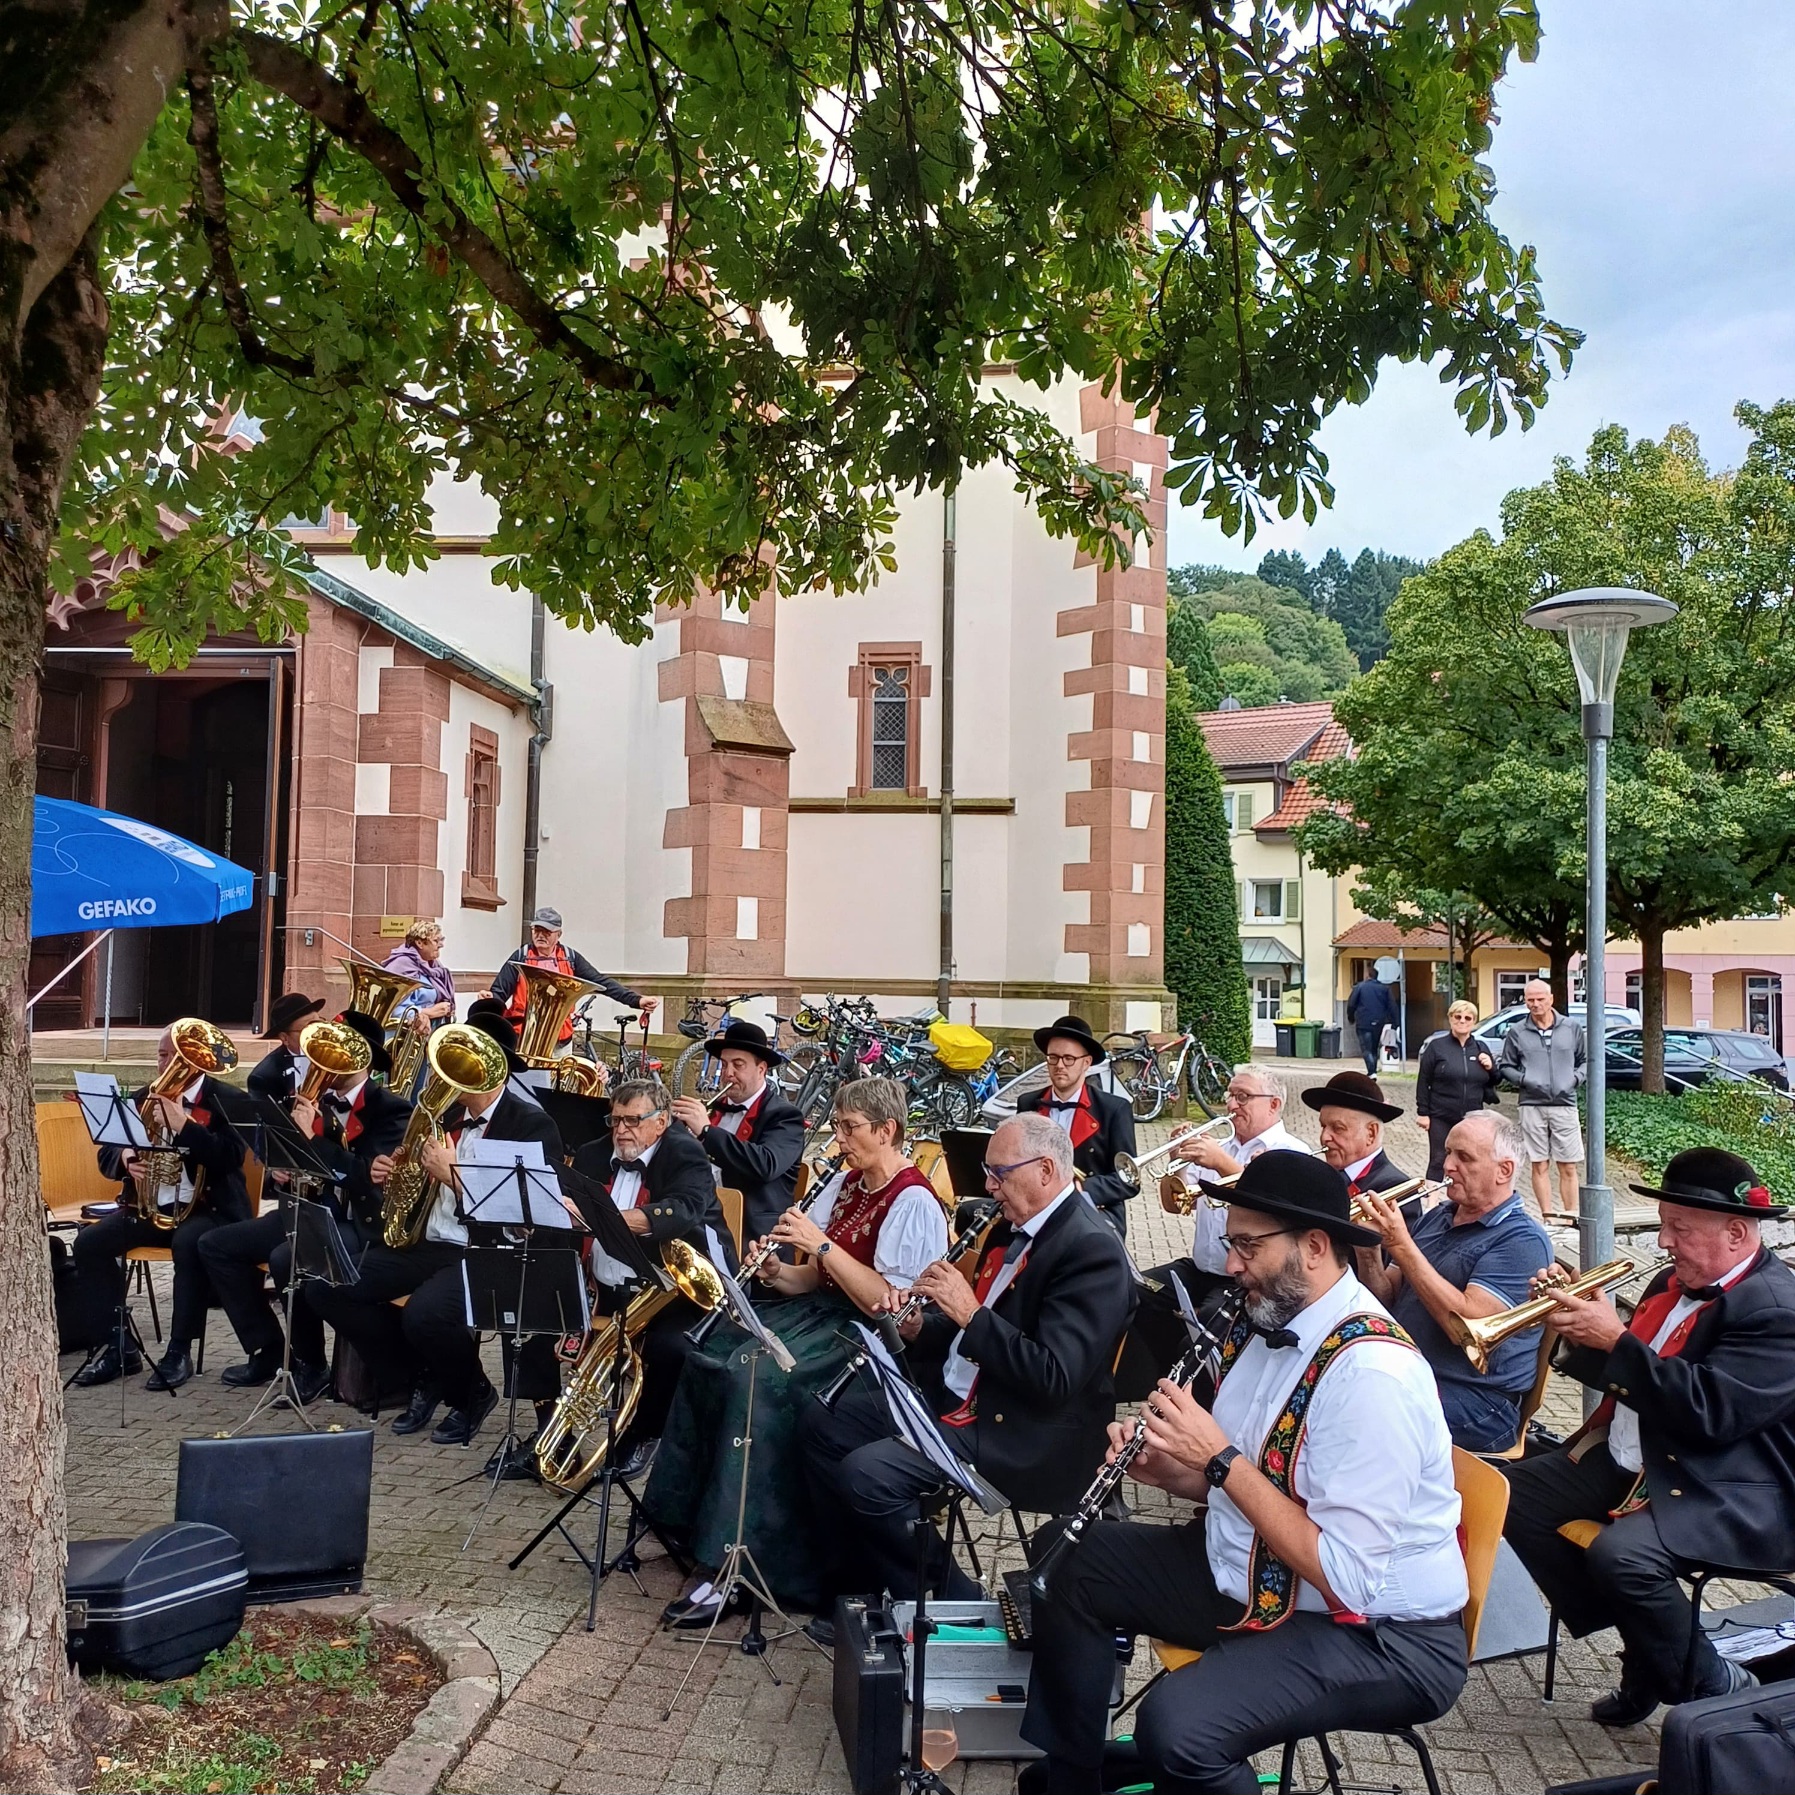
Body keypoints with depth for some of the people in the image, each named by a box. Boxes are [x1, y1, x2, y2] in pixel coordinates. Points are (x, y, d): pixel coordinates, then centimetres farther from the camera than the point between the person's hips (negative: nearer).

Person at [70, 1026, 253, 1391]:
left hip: (208, 1207, -6)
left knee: (189, 1244, -36)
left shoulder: (224, 1100, -7)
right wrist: (125, 1158, -15)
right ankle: (119, 1345, -4)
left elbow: (232, 1157, -20)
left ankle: (179, 1351, -21)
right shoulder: (141, 1099, 10)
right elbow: (106, 1156, 9)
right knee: (89, 1242, -14)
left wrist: (184, 1124, -28)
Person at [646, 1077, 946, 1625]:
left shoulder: (914, 1202, -13)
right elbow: (816, 1278, 14)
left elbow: (886, 1303, -20)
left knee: (756, 1377, -28)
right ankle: (692, 1515, -2)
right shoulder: (845, 1183, 12)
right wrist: (778, 1274, -7)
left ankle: (731, 1566, -22)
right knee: (709, 1354, -11)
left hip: (870, 1336, -8)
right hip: (820, 1309, 9)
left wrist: (822, 1244, -21)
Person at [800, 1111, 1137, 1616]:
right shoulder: (1014, 1230, 10)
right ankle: (856, 1575, 19)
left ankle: (945, 1597, -1)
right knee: (824, 1423, 8)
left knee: (866, 1473, -23)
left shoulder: (1093, 1251, -19)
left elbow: (1055, 1378, -26)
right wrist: (918, 1327, 0)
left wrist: (969, 1313, -24)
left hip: (1020, 1432, -10)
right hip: (954, 1397, 10)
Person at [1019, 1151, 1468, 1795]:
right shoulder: (1264, 1324, 0)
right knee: (1070, 1563, 12)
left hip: (1381, 1636, -9)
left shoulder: (1372, 1371, -28)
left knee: (1175, 1725, -31)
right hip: (1251, 1576, 9)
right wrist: (1168, 1470, -7)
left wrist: (1219, 1458, -26)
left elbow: (1346, 1578, -30)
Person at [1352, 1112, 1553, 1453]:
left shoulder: (1522, 1241, -10)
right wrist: (1369, 1253, -8)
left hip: (1475, 1400, -7)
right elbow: (1386, 1302, 12)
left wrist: (1401, 1246, -23)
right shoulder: (1437, 1217, 13)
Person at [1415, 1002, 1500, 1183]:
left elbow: (1493, 1082, 17)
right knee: (1438, 1162, -1)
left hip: (1472, 1119, 4)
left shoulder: (1481, 1048, 8)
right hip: (1441, 1118, -4)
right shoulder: (1436, 1045, -4)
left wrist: (1491, 1068, -5)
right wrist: (1423, 1112, -9)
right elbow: (1423, 1082, -5)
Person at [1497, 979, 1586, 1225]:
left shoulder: (1572, 1027, 7)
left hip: (1565, 1105, 0)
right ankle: (1548, 1216, 9)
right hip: (1532, 1106, 0)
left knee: (1568, 1167, 1)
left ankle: (1571, 1215, 9)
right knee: (1539, 1165, 3)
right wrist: (1524, 1080, -7)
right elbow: (1505, 1067, 9)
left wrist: (1575, 1078, -3)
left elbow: (1585, 1061, 15)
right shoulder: (1517, 1032, 4)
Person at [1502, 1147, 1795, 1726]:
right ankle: (1646, 1657, 8)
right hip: (1630, 1459, 10)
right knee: (1516, 1494, 2)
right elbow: (1623, 1375, 16)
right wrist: (1585, 1332, -4)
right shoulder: (1674, 1283, 10)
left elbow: (1706, 1413, -27)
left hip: (1730, 1491, -10)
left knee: (1619, 1554, -32)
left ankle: (1715, 1686, -3)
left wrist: (1616, 1340, -24)